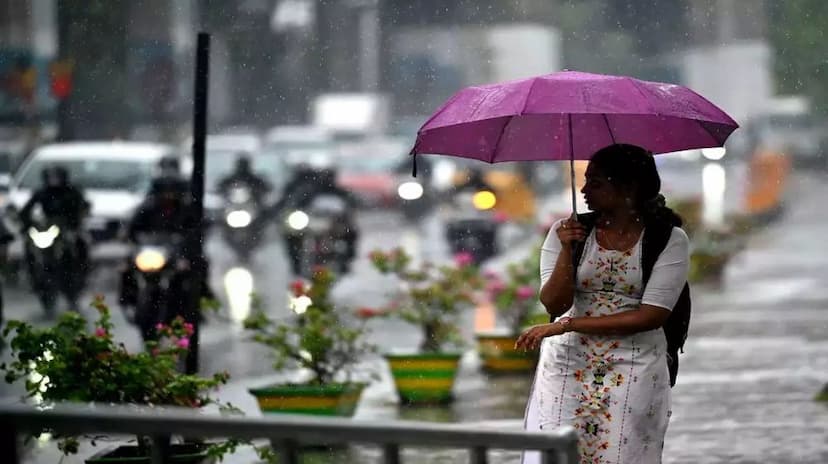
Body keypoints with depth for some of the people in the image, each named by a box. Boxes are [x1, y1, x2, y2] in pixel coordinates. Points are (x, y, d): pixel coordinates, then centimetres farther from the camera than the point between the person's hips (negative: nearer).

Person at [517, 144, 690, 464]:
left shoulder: (670, 239, -5)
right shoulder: (567, 231, 3)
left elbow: (652, 315, -13)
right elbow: (554, 305, -3)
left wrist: (568, 325, -13)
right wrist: (567, 251, -17)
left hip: (634, 368, -2)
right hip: (568, 364, 2)